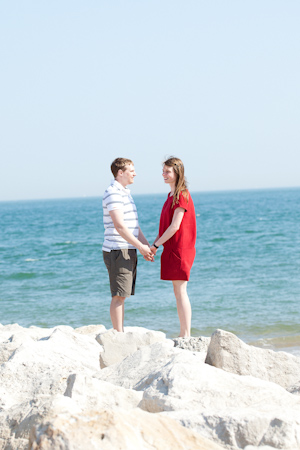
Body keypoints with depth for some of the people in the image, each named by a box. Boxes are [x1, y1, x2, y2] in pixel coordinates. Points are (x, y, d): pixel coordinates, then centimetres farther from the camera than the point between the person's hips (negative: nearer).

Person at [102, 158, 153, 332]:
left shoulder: (125, 193, 20)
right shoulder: (113, 193, -12)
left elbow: (133, 225, 23)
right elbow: (119, 226, -19)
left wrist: (147, 246, 14)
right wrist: (140, 246, -16)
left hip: (128, 252, 10)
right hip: (118, 251, -10)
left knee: (122, 296, 10)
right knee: (119, 296, -8)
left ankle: (120, 333, 13)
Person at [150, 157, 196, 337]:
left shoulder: (182, 195, -13)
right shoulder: (172, 194, 16)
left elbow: (175, 226, -18)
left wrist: (156, 245, -12)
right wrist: (155, 244, 10)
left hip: (180, 248, -10)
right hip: (172, 249, 10)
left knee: (180, 291, -8)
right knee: (178, 292, 11)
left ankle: (187, 335, -6)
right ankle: (183, 335, 15)